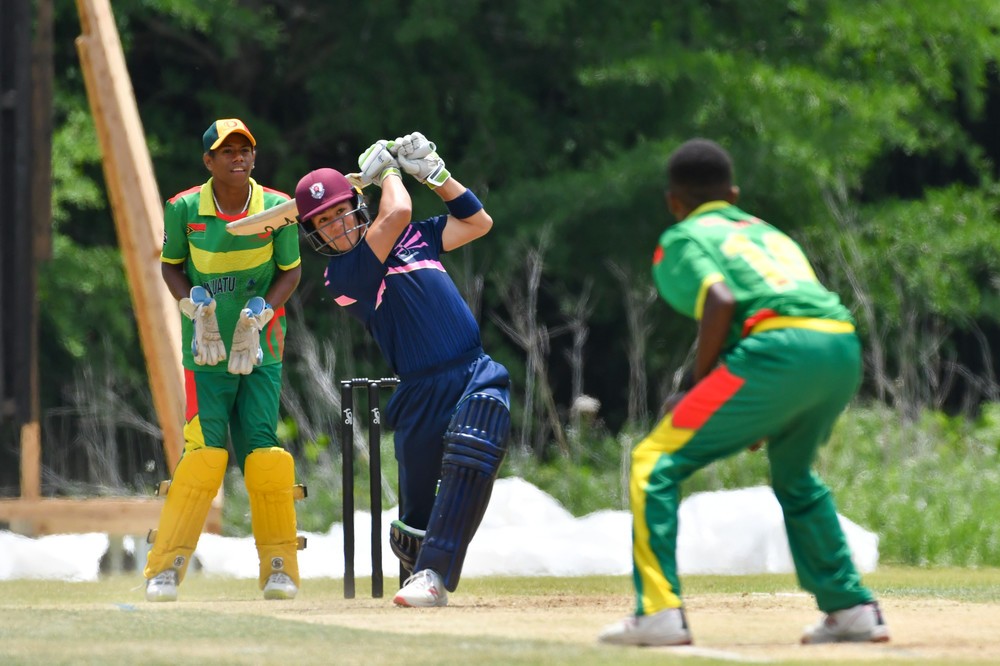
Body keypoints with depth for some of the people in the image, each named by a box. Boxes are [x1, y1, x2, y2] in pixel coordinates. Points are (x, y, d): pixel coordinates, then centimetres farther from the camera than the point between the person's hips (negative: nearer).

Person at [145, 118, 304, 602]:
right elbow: (171, 265, 8)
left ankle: (280, 568, 7)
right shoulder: (184, 209, -7)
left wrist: (259, 315, -10)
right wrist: (194, 305, -10)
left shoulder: (277, 208, -6)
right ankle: (165, 569, -2)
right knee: (204, 453, -11)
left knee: (264, 451, -5)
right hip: (205, 354, -1)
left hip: (260, 352, 1)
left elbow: (290, 271, 5)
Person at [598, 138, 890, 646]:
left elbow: (721, 301, -5)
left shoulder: (681, 238, 15)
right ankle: (851, 609, 29)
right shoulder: (768, 233, 35)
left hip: (779, 350, -7)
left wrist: (695, 390, 3)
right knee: (793, 475, 33)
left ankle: (658, 613, -11)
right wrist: (764, 415, 29)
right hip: (845, 350, 7)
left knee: (656, 463, 2)